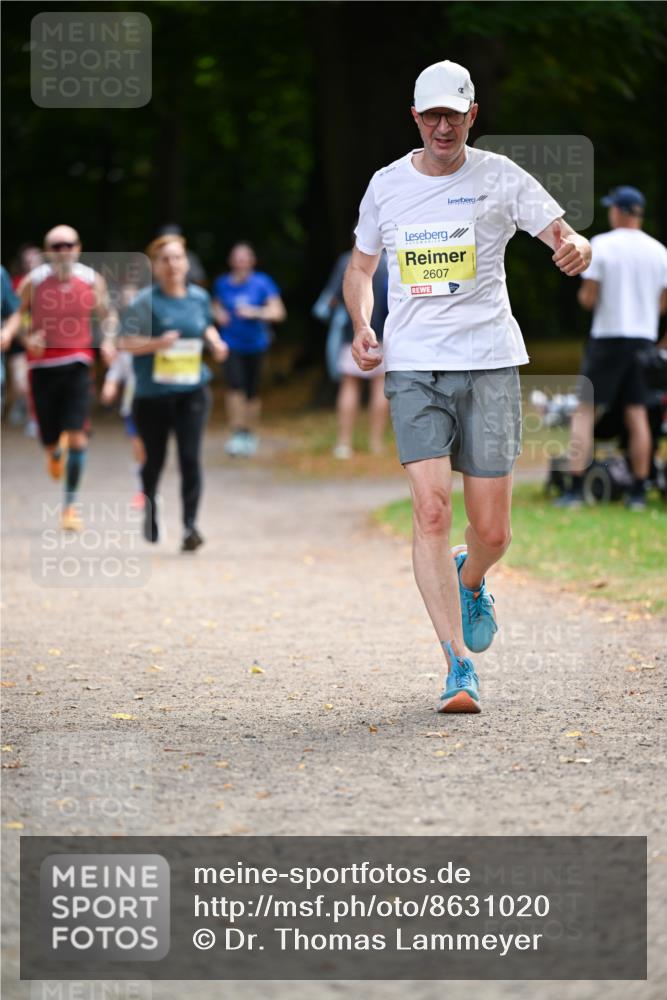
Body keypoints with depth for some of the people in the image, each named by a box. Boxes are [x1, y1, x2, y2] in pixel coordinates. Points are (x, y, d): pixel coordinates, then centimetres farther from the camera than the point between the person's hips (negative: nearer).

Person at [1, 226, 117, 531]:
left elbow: (108, 314, 13)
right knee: (49, 439, 6)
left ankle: (70, 504, -1)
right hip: (42, 365, 0)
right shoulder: (34, 281, -5)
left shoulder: (92, 280, -1)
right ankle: (56, 450, 47)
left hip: (77, 363, 0)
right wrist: (26, 337, -12)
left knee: (78, 436, -13)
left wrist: (108, 340, -5)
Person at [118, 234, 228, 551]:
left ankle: (190, 525, -14)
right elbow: (125, 342, -13)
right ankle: (149, 511, 42)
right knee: (154, 459, 14)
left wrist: (214, 342, 6)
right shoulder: (145, 301, -9)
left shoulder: (199, 297, 5)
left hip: (192, 390, 2)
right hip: (152, 392, -2)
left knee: (190, 458, -13)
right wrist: (157, 343, -27)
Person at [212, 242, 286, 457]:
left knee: (252, 391, 7)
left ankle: (250, 435, 25)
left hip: (255, 344, 0)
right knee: (235, 385, -18)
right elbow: (217, 304, 23)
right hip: (232, 343, 0)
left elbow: (278, 312, -6)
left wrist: (256, 312, -20)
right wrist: (218, 314, 0)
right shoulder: (222, 284, 3)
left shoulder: (262, 283, -5)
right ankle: (237, 433, -16)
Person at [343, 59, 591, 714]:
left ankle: (471, 580, 38)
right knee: (431, 509, -15)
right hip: (413, 366, 1)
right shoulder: (386, 186, 8)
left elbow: (564, 237, -4)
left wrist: (575, 248, -28)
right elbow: (361, 267, 21)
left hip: (489, 364, -1)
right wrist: (361, 328, 3)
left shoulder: (499, 177, 2)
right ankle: (458, 666, -11)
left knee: (492, 529, 0)